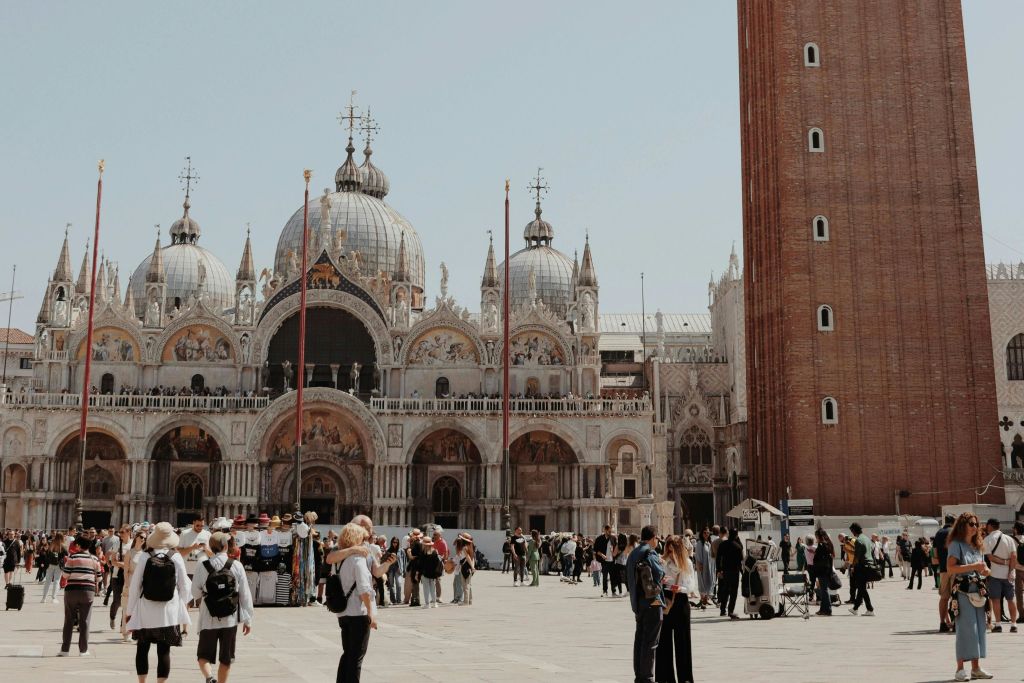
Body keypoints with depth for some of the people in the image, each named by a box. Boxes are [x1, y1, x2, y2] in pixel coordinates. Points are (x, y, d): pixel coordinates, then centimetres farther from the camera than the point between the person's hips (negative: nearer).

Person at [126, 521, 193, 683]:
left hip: (146, 610, 0)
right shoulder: (176, 557, -6)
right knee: (164, 651, 4)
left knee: (142, 649, 16)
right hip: (169, 611, 0)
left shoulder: (144, 557, -7)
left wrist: (130, 610, 7)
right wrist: (184, 604, 17)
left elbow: (135, 585, -3)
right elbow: (184, 586, 2)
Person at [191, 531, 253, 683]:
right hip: (230, 620, 0)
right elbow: (245, 594, -5)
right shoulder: (236, 566, -8)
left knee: (204, 655, 13)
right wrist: (248, 620, 4)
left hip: (208, 619, 0)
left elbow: (195, 593, 3)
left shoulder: (201, 567, -8)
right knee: (226, 659, 13)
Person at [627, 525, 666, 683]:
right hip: (651, 603, -9)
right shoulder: (650, 554, -14)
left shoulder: (633, 553, 13)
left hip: (637, 602, 9)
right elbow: (647, 575, -25)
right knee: (650, 641, -3)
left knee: (639, 639, 14)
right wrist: (653, 596, -14)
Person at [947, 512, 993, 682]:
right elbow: (950, 568, -17)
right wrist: (973, 566, -20)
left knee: (978, 628, 6)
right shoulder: (956, 544, -6)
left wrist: (984, 569, -2)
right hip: (962, 591, -7)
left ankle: (976, 667, 14)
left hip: (977, 590, 7)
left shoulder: (978, 546, 16)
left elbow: (983, 569, 21)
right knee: (966, 628, -10)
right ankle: (960, 669, -7)